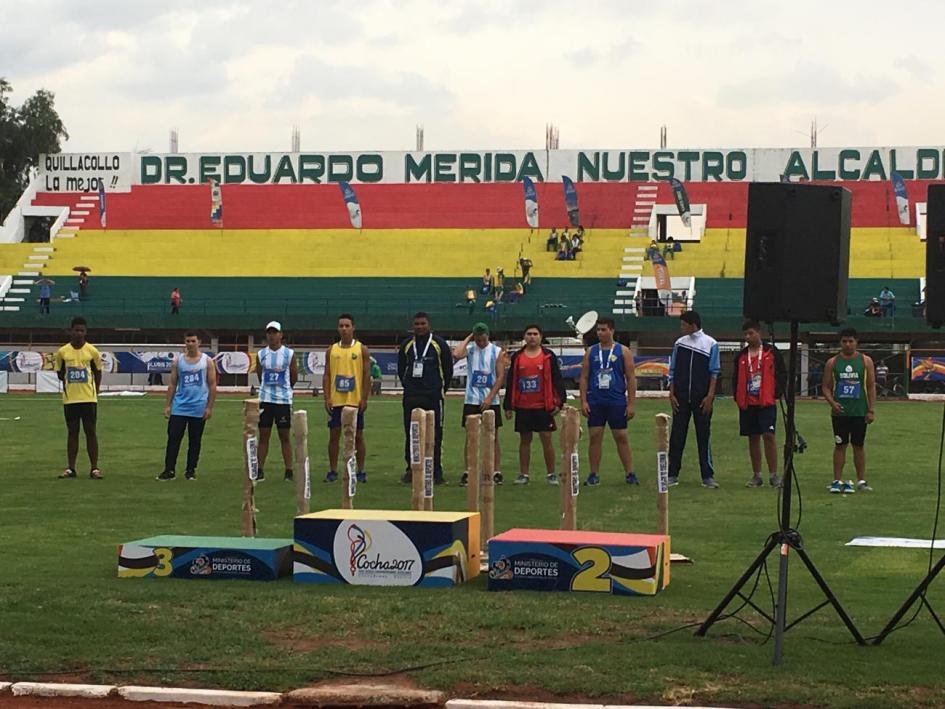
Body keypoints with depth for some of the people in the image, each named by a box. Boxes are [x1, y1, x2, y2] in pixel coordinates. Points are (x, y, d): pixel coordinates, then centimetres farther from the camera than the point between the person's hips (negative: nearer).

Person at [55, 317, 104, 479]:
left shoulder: (92, 351, -1)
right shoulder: (62, 352, 0)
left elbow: (98, 373, 10)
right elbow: (60, 373, 14)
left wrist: (95, 391, 7)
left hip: (89, 398, -1)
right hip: (70, 399, 1)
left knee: (91, 431, 1)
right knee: (72, 432, 6)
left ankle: (94, 468, 3)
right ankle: (71, 468, 10)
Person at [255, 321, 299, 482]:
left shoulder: (289, 354, -3)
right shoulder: (261, 354, 4)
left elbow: (294, 378, 6)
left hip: (283, 400, -2)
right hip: (265, 399, 2)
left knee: (284, 437, 2)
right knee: (263, 436, 3)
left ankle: (289, 472, 5)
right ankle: (259, 471, 7)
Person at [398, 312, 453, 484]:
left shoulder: (439, 344, 0)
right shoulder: (406, 345, 8)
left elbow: (448, 369, 5)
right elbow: (401, 369, 18)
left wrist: (441, 389, 7)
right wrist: (408, 386, 14)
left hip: (433, 397, -3)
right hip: (411, 397, 3)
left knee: (435, 434, -2)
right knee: (410, 434, 5)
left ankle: (437, 471, 3)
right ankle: (411, 469, 12)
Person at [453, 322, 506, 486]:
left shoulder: (497, 351, 1)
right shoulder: (469, 349, 3)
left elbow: (500, 376, -3)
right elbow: (456, 354, -20)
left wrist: (490, 397, -11)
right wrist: (468, 339, -8)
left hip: (490, 402, -1)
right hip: (471, 400, 1)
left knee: (493, 437, 3)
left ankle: (497, 471, 7)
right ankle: (468, 472, 6)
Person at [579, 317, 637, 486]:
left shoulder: (623, 351, 2)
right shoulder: (591, 352, 8)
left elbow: (631, 378, 0)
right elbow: (584, 377, 8)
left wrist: (631, 403, -6)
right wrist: (583, 401, -2)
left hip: (617, 402, -2)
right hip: (595, 402, 2)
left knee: (621, 437, 1)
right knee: (595, 437, 2)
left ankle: (630, 474, 6)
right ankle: (594, 475, 8)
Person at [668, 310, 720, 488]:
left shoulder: (710, 344, -1)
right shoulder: (679, 343, 8)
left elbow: (714, 372, -2)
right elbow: (672, 371, 10)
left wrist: (710, 396, -9)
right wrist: (672, 394, 2)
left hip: (702, 399, -2)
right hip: (681, 398, 3)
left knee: (704, 436, 2)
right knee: (676, 436, 3)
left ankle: (707, 476, 6)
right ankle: (673, 474, 8)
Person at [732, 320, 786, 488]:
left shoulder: (771, 352, 0)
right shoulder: (741, 356, 11)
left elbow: (782, 374, 1)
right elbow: (736, 378, 15)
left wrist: (776, 395, -6)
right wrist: (738, 398, 4)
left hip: (766, 403, -4)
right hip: (747, 404, 4)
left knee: (768, 435, -11)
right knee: (753, 438, 7)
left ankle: (773, 475, -6)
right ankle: (757, 476, 13)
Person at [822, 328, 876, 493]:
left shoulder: (866, 361, 3)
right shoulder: (832, 363, 4)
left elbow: (871, 387, 3)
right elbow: (826, 387, 6)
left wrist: (871, 410, -4)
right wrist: (832, 402, -13)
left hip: (860, 412, 0)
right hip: (839, 412, 0)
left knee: (859, 445, 6)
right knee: (840, 445, 0)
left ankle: (861, 480, 12)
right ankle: (837, 481, 2)